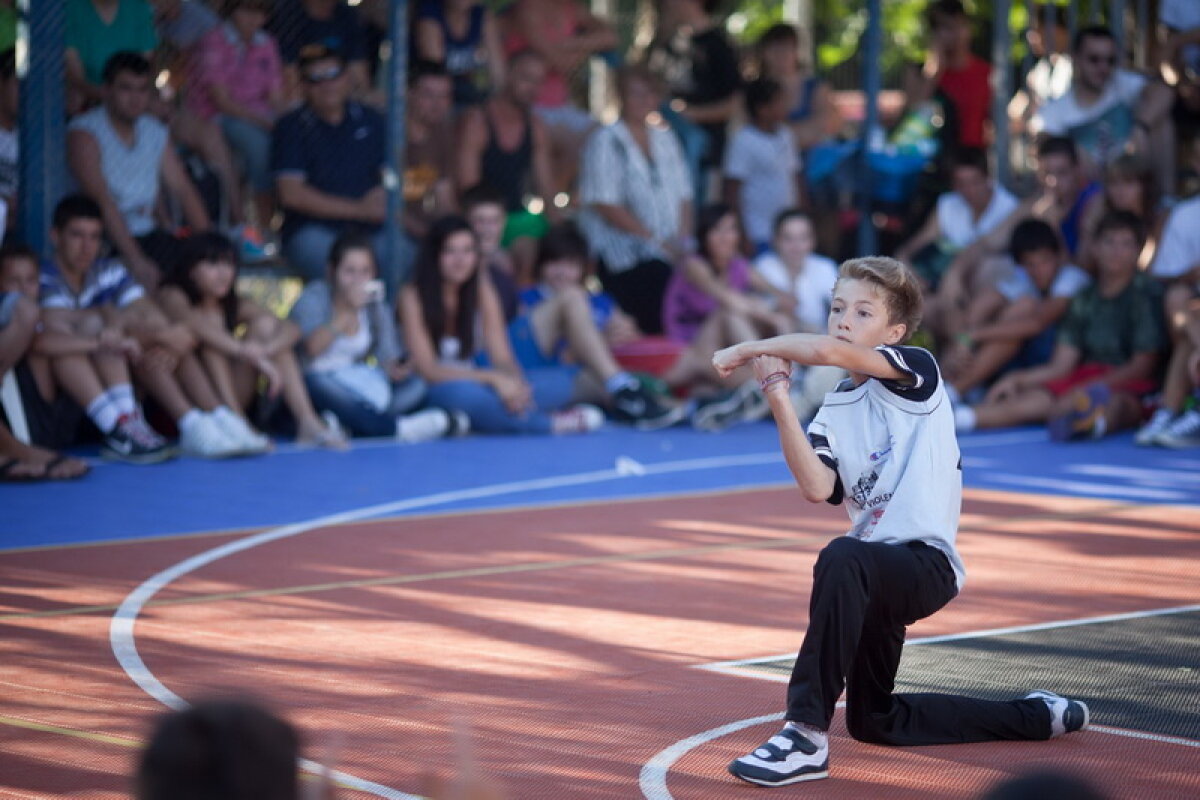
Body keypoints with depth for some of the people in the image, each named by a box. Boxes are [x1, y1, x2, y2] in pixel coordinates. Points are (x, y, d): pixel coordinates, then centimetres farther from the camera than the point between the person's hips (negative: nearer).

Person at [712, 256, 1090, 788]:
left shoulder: (917, 370, -5)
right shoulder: (832, 414, 12)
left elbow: (828, 351, -24)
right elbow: (818, 488, -9)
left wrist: (748, 348, -11)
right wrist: (777, 398, -13)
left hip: (926, 562, -9)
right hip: (879, 575, 9)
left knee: (842, 559, -40)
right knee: (873, 722, 18)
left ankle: (806, 735, -41)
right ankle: (1037, 717, 34)